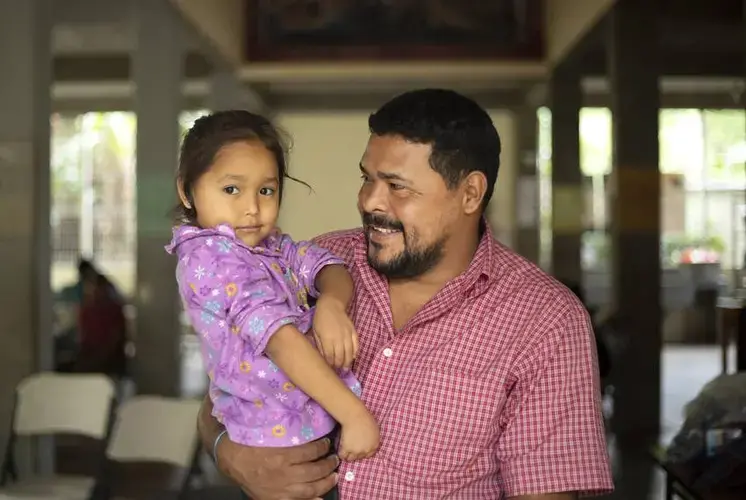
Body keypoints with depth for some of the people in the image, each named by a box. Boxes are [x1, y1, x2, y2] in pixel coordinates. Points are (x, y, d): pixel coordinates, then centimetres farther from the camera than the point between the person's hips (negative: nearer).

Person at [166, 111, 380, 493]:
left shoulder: (267, 246, 8)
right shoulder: (212, 257, -21)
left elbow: (324, 265, 1)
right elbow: (282, 340, -28)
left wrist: (331, 304, -23)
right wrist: (354, 415, -31)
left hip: (310, 425, 9)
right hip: (283, 440, -9)